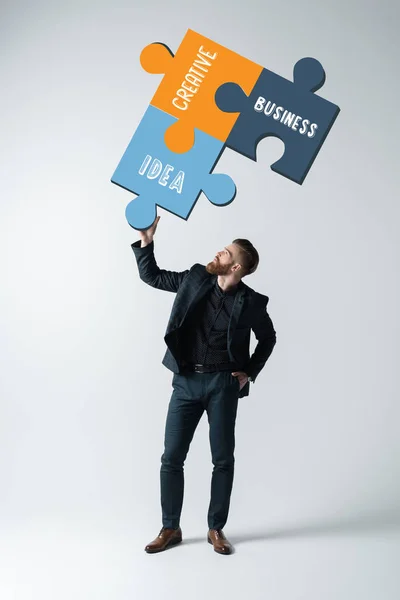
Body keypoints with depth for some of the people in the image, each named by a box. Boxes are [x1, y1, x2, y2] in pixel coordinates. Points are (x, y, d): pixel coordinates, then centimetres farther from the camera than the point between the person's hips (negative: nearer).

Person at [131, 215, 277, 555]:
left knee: (223, 460, 6)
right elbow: (151, 276, 9)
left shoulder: (250, 302, -6)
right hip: (186, 381, 2)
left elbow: (268, 338, 11)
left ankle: (216, 529, 23)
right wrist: (146, 240, -2)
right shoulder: (195, 279, 1)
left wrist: (250, 372, 2)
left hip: (223, 384, -2)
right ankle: (171, 529, 19)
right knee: (172, 458, 4)